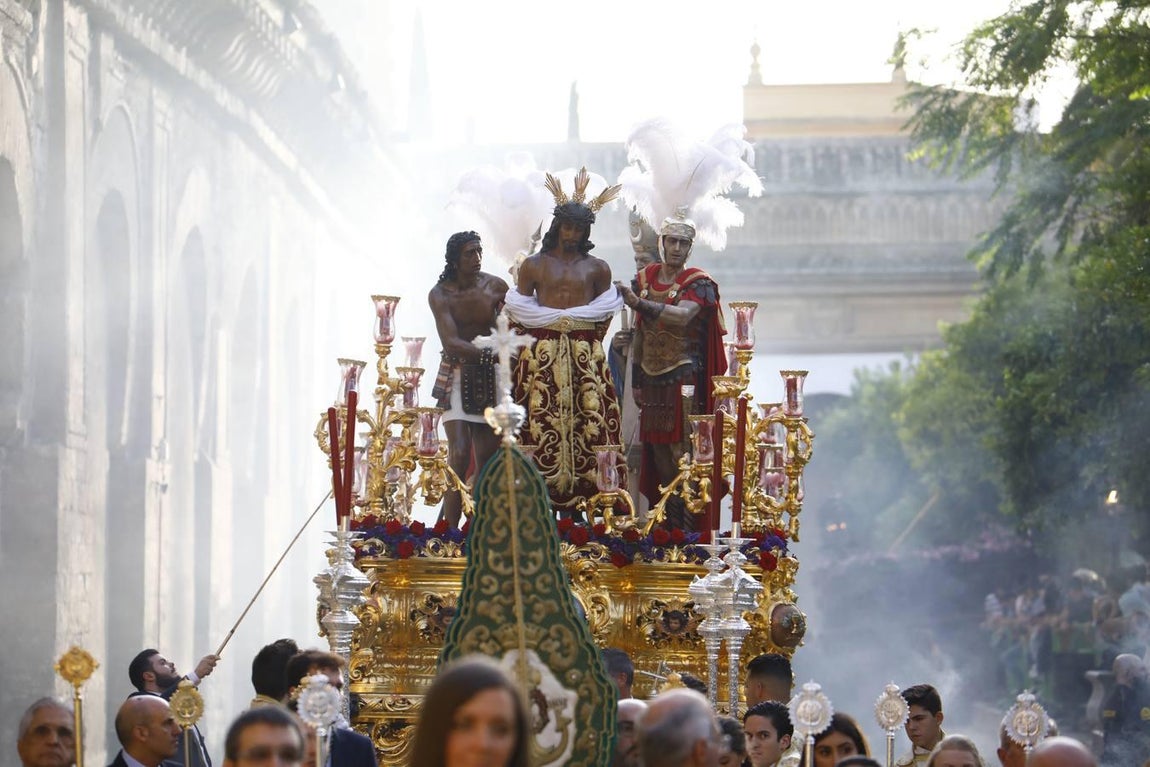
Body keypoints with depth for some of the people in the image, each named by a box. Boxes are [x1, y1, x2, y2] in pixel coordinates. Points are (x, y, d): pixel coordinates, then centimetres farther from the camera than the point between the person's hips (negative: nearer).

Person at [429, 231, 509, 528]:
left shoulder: (495, 286, -2)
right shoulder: (440, 295, -9)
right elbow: (450, 342, -19)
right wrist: (489, 353, -32)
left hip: (490, 377, 3)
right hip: (458, 374, -3)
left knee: (487, 454, 0)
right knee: (460, 452, -16)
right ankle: (450, 528, -15)